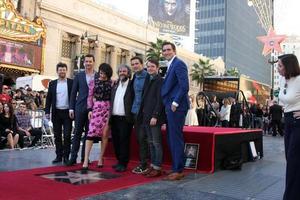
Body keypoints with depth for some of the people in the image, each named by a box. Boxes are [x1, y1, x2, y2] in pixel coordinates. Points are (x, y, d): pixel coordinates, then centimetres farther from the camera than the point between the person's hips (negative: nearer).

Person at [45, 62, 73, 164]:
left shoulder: (72, 82, 1)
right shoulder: (52, 83, 9)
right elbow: (48, 98, 8)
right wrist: (47, 111, 1)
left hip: (67, 112, -3)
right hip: (56, 113, 3)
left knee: (67, 135, -2)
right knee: (57, 136, 7)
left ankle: (66, 156, 6)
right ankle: (59, 156, 15)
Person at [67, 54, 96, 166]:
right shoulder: (79, 76, 7)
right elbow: (73, 92, 6)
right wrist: (71, 108, 0)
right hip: (80, 107, 0)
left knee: (88, 133, 7)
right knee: (77, 132, 0)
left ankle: (84, 157, 15)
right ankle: (73, 157, 3)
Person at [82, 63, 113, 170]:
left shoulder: (111, 83, 6)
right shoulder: (93, 82, 6)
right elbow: (90, 97, 6)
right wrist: (90, 110, -3)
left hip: (108, 109, 1)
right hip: (96, 108, -1)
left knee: (105, 134, 3)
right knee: (91, 133, -9)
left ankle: (100, 158, 15)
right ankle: (86, 160, -9)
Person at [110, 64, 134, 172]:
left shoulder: (132, 85, -1)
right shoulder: (115, 84, 17)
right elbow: (111, 100, 17)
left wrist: (131, 117, -12)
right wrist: (110, 115, 7)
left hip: (125, 118, -6)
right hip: (114, 118, 6)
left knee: (124, 141, -3)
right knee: (115, 141, 10)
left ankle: (123, 164, 5)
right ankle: (119, 161, 23)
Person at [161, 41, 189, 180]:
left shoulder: (179, 64, -10)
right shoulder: (170, 66, 19)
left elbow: (184, 86, -18)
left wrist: (175, 103, -16)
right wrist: (169, 105, 13)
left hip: (176, 107, -10)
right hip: (170, 107, 10)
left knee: (176, 138, -5)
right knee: (171, 139, 13)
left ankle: (178, 171, 2)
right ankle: (175, 168, 22)